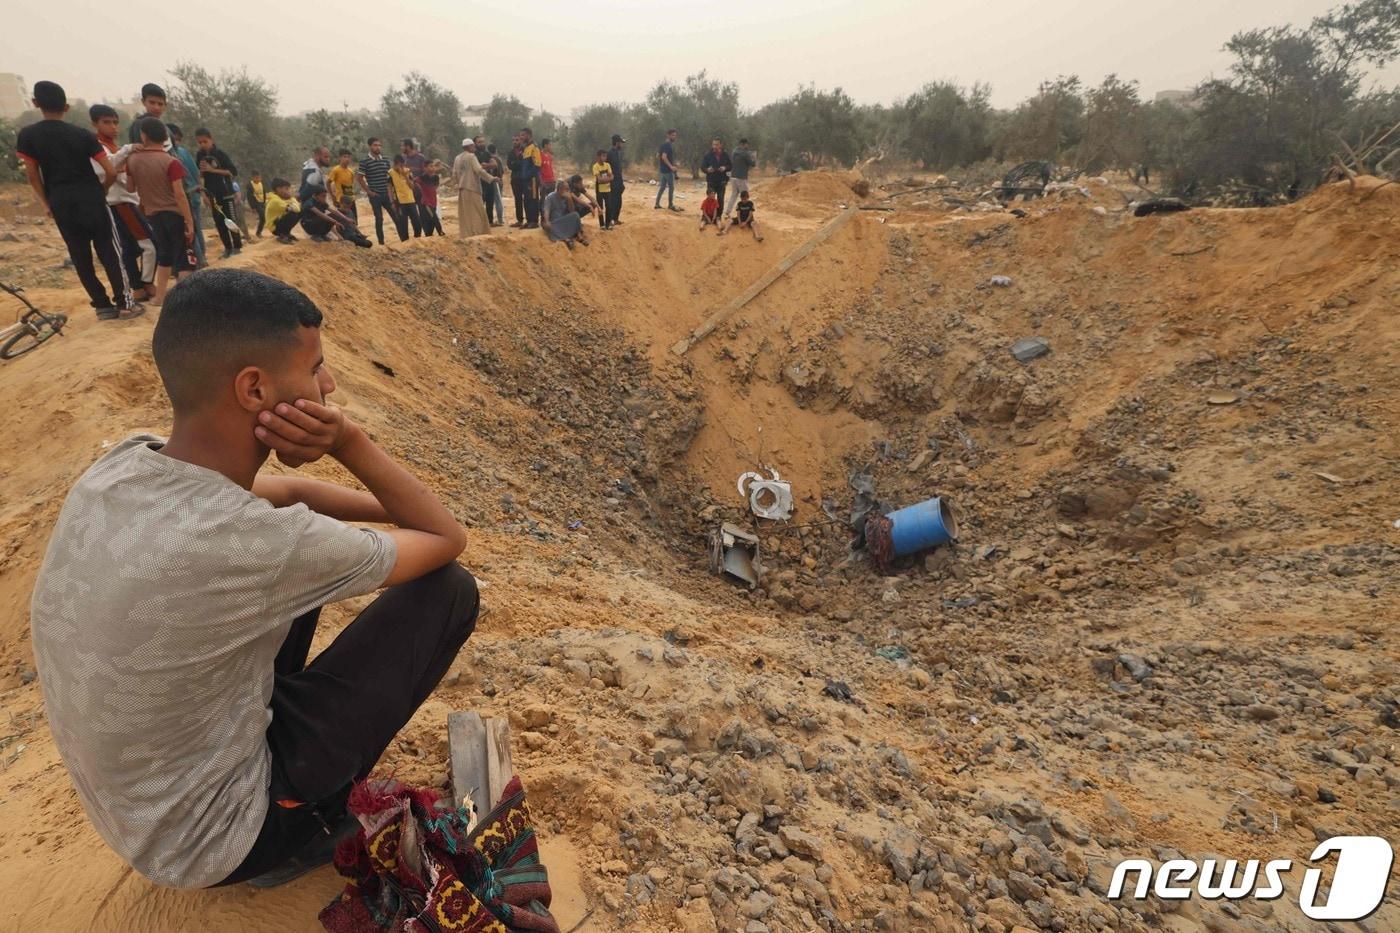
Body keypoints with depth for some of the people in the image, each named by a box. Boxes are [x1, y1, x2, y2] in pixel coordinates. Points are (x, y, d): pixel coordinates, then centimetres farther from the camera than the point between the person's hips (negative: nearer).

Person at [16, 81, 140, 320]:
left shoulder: (26, 135, 1)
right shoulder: (83, 134, -2)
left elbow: (32, 175, 1)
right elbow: (111, 172, -5)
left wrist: (46, 204, 12)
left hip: (61, 203, 1)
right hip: (90, 199, -1)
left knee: (80, 257, 7)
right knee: (109, 252, 1)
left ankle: (102, 306, 6)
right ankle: (125, 303, -5)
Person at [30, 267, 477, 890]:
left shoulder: (124, 462, -13)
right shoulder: (260, 542, -36)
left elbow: (289, 491, 6)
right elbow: (449, 540, -19)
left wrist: (395, 513, 4)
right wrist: (349, 441, -24)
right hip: (207, 840, -6)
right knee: (449, 590, -9)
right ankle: (311, 823, 9)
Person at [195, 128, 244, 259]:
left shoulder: (220, 153, -8)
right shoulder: (200, 155, 6)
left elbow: (234, 171, -15)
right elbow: (199, 174, 15)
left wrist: (213, 170, -18)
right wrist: (201, 171, -8)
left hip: (225, 192, -5)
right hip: (211, 194, 5)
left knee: (230, 220, -2)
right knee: (219, 222, 6)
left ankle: (237, 247, 5)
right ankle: (228, 248, 12)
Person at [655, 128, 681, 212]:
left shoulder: (664, 144, 14)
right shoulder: (667, 145, -15)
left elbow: (658, 156, 19)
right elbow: (664, 157, -26)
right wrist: (671, 166, -26)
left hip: (663, 169, 10)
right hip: (668, 170, -10)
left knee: (662, 186, 12)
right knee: (671, 187, -2)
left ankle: (657, 204, 13)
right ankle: (670, 205, 5)